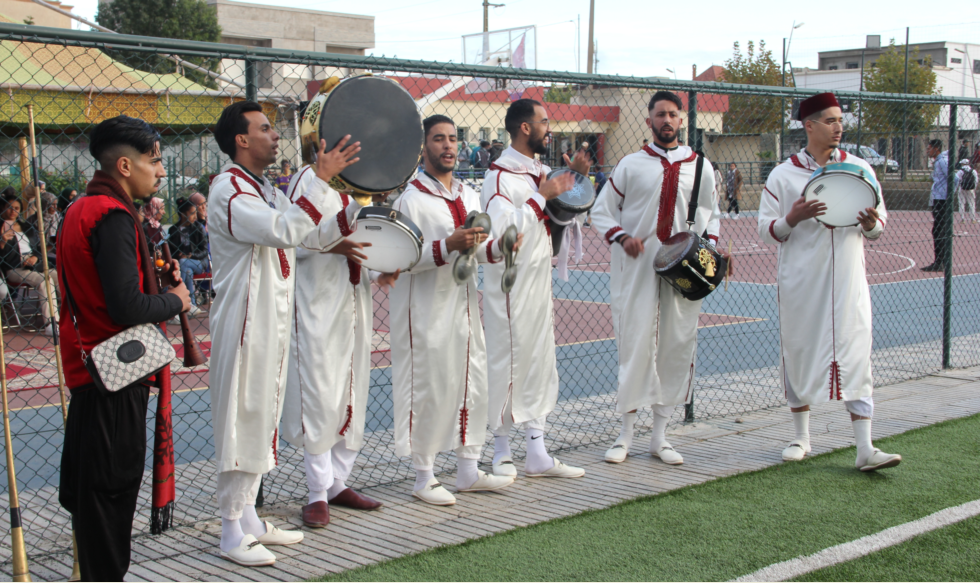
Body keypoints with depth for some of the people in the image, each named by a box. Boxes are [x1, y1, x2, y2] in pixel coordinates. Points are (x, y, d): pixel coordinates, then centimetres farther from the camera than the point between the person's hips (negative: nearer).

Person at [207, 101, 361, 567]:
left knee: (262, 418, 14)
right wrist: (322, 180, -25)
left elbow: (315, 236, 16)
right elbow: (287, 231, -29)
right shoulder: (229, 191, -15)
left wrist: (360, 198, 8)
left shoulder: (265, 191, 17)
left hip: (271, 321, 10)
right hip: (244, 323, -10)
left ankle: (248, 518, 25)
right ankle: (233, 533, 5)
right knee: (242, 419, -4)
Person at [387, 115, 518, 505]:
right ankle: (424, 477, 11)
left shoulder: (468, 196, 13)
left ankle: (468, 470, 23)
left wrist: (498, 247, -4)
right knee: (427, 388, -1)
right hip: (427, 311, -7)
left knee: (472, 383, 11)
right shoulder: (410, 199, -10)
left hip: (465, 305, 7)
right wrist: (447, 246, -26)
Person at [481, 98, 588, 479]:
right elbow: (500, 229, -30)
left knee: (540, 365, 10)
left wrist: (575, 178, 8)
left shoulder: (539, 171, 13)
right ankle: (502, 454, 12)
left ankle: (537, 455, 16)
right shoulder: (501, 176, -15)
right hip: (511, 287, -9)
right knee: (506, 363, -1)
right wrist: (541, 197, -25)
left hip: (540, 283, 9)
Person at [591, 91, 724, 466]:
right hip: (637, 270, -2)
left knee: (677, 347, 4)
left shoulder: (700, 166, 10)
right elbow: (601, 210, 7)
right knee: (634, 344, -4)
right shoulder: (631, 165, 5)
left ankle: (660, 436, 15)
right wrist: (621, 236, -11)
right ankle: (626, 434, 7)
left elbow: (711, 214, 19)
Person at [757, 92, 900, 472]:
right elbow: (766, 231, 1)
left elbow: (880, 224, 13)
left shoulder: (859, 169, 8)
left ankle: (865, 449, -2)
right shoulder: (783, 175, 1)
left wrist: (871, 224, -11)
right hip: (800, 283, -1)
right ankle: (801, 438, 23)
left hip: (848, 282, 1)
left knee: (855, 358, -4)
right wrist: (793, 219, -18)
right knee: (798, 353, 7)